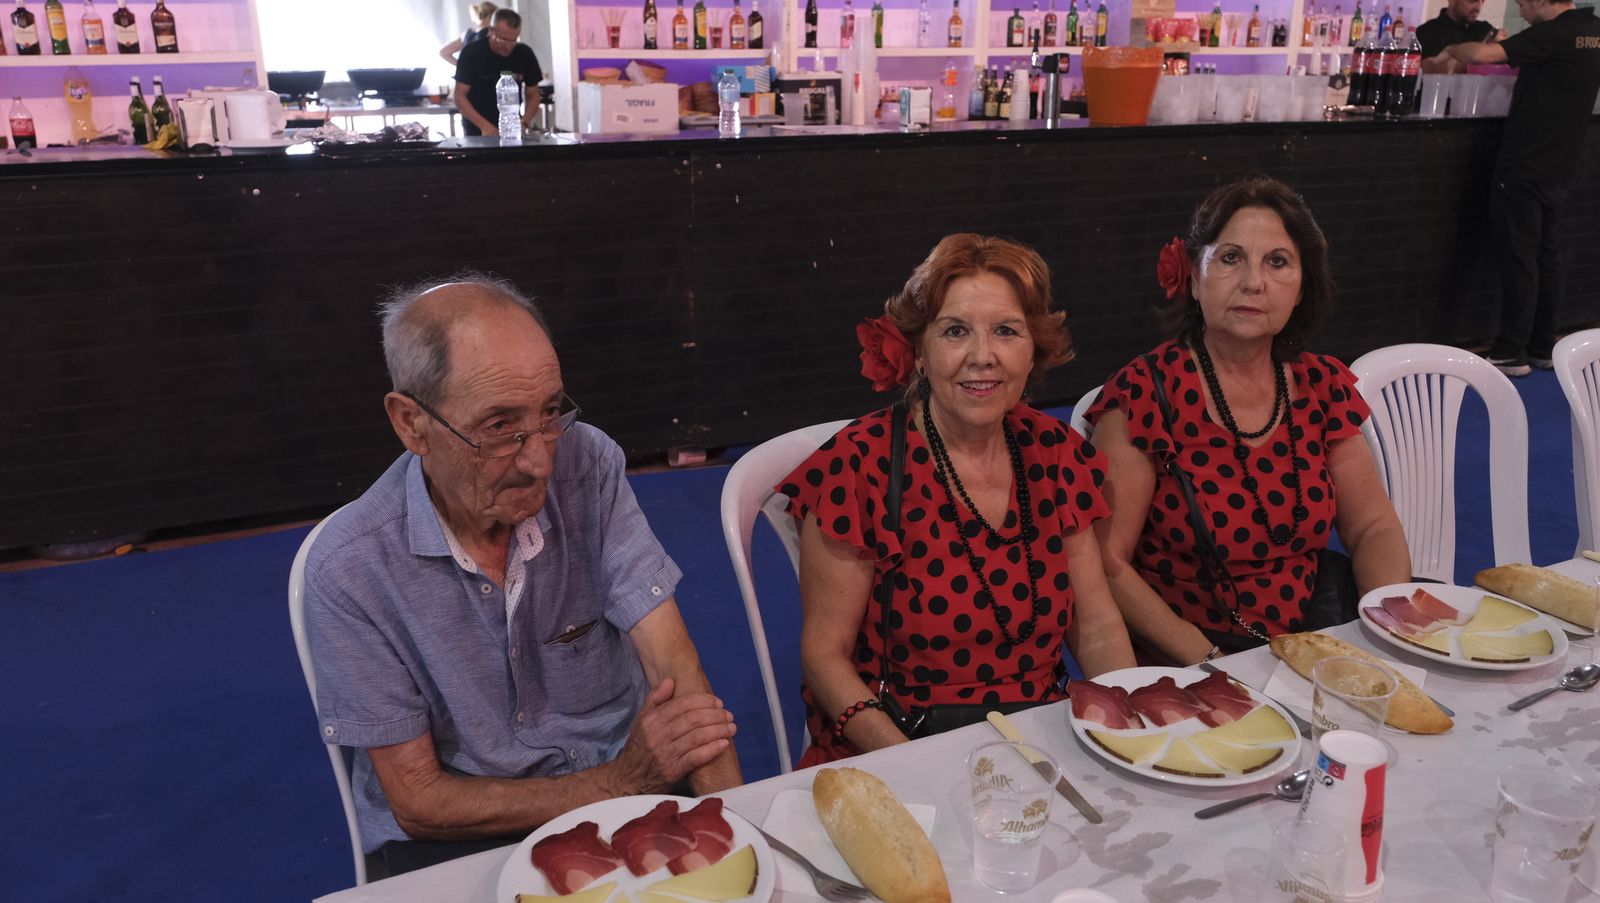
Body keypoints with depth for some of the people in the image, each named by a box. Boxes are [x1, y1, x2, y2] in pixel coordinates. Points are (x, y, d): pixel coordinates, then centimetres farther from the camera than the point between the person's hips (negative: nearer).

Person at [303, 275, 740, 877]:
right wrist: (619, 784, -19)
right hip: (460, 837, -1)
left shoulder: (587, 465, -9)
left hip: (623, 776, 2)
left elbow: (675, 668, -13)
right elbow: (417, 801, -10)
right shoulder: (351, 568, -14)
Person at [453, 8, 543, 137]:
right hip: (476, 130, -2)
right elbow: (460, 97, -13)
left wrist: (523, 123, -17)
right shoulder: (471, 53, -12)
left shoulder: (525, 54, -6)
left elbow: (533, 95, 2)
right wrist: (484, 126, -27)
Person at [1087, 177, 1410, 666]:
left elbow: (1373, 527, 11)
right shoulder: (1144, 392, -11)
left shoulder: (1324, 385, 6)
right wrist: (1209, 662, -21)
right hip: (1178, 672, -5)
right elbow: (1106, 562, -14)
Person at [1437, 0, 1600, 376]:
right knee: (1547, 258, 12)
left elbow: (1482, 54, -24)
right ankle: (1543, 348, 18)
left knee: (1519, 260, -5)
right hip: (1557, 169, 8)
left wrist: (1451, 50, -5)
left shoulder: (1553, 34, -15)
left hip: (1524, 168, -8)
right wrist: (1509, 50, 20)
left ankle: (1512, 353, -1)